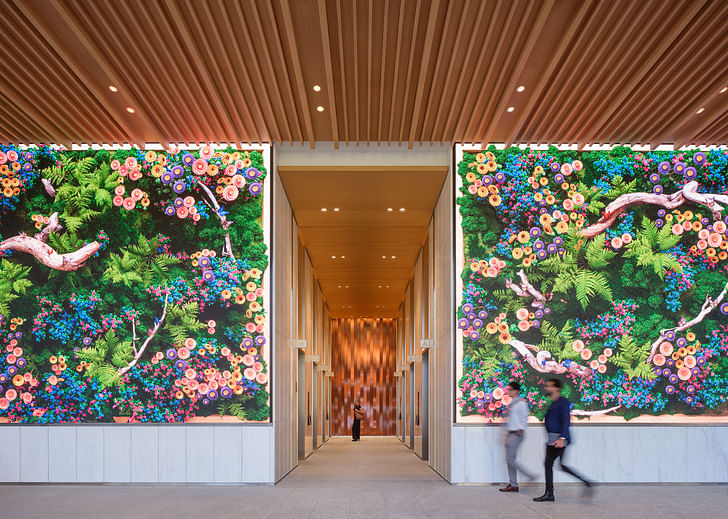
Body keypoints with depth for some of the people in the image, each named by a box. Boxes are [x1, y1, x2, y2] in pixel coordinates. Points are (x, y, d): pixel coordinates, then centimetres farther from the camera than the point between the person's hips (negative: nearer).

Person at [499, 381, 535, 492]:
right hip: (510, 433, 9)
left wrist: (520, 430, -19)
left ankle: (530, 475, -1)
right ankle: (513, 485, 11)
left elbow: (524, 418, -13)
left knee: (510, 459, -11)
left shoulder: (521, 403, -11)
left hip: (516, 434, -9)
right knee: (510, 460, 8)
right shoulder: (512, 403, 16)